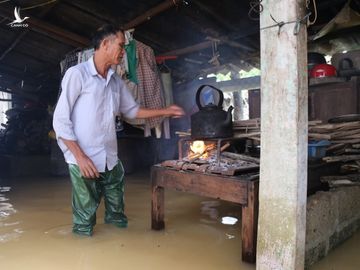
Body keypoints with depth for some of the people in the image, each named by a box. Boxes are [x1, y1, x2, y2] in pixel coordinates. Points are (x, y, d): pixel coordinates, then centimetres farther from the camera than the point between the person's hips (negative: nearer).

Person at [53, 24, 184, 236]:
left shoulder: (116, 81, 10)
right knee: (85, 225, 4)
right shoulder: (77, 74, -9)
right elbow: (60, 120, -10)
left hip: (111, 160, 6)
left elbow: (132, 110, 22)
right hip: (84, 161, -6)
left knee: (118, 216, 17)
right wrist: (80, 157, -16)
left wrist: (165, 111, 16)